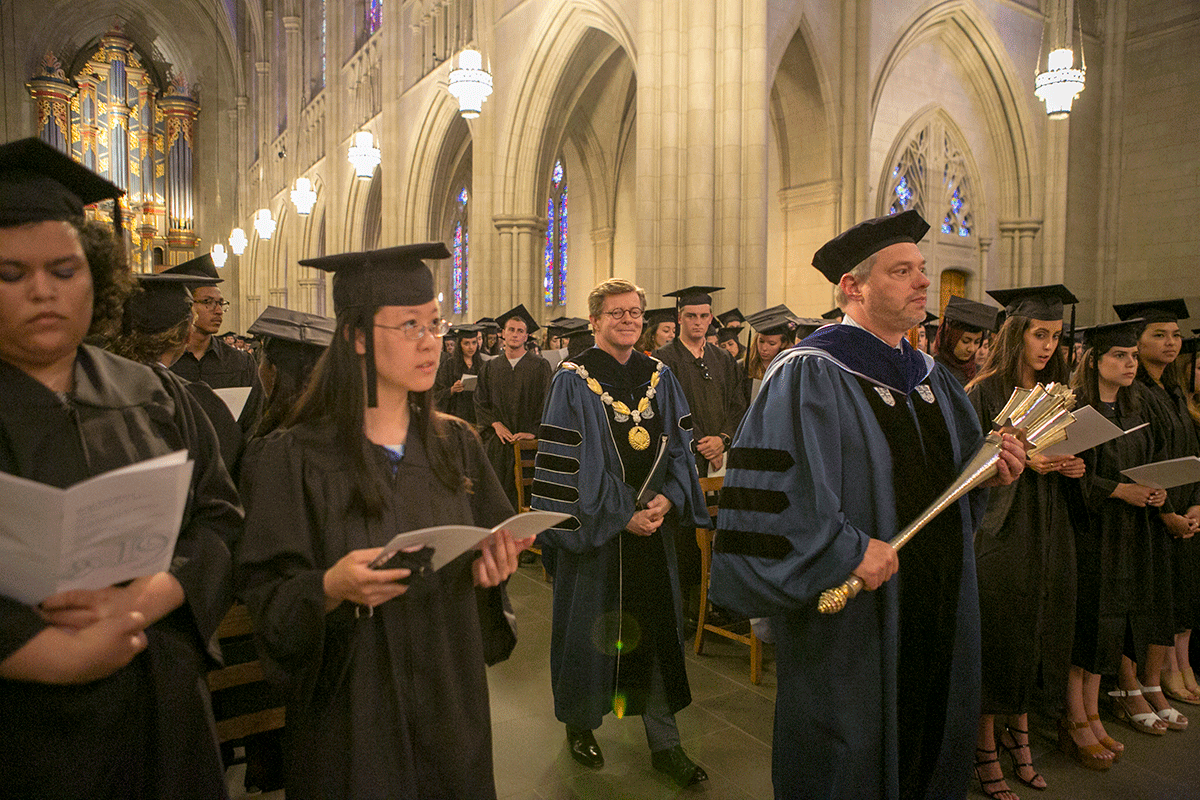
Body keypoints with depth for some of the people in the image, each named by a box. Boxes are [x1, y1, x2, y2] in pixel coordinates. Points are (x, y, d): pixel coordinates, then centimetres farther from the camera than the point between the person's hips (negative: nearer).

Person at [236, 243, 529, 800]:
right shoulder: (296, 458, -12)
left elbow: (496, 542, 9)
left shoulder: (456, 445, 0)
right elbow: (266, 595, -11)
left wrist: (493, 561, -13)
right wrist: (330, 588, -30)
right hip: (353, 714, -3)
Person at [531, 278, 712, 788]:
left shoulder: (659, 377, 7)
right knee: (590, 625, 8)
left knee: (657, 627, 9)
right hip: (595, 529, -4)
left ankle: (664, 742, 23)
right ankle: (579, 723, 32)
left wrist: (667, 499, -10)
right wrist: (621, 515, -15)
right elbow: (563, 461, -11)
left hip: (653, 524, 4)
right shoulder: (573, 380, -7)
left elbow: (679, 446, 8)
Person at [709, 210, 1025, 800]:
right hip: (852, 617, -8)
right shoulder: (809, 375, -16)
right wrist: (848, 550, -25)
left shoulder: (929, 375, 10)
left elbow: (952, 477, 18)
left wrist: (993, 470, -2)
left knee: (929, 746, 22)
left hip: (936, 612, 8)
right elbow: (770, 491, -25)